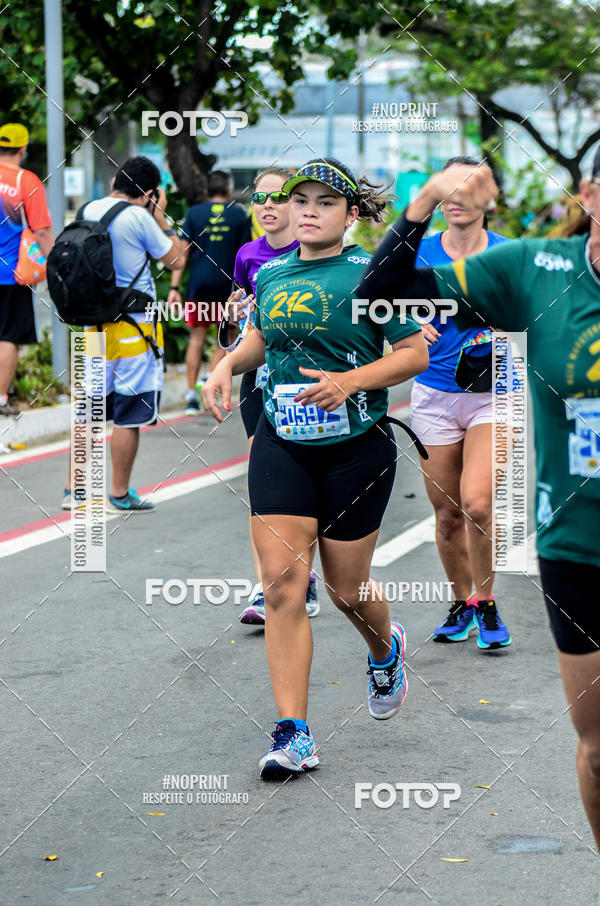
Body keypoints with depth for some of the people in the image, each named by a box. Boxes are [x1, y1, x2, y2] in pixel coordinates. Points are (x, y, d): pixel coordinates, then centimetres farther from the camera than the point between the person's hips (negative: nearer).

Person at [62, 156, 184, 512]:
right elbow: (176, 259, -5)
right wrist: (160, 215, 3)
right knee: (129, 415, 2)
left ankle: (74, 488, 16)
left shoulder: (89, 210, 6)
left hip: (93, 320, 7)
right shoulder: (138, 217, -14)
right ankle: (121, 495, 9)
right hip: (133, 323, -7)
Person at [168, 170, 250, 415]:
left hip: (199, 283, 1)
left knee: (197, 338, 7)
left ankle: (192, 393, 4)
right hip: (227, 284, -1)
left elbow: (183, 251, 1)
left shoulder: (194, 212, 4)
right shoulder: (238, 214, 3)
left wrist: (174, 287, 2)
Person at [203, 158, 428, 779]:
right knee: (281, 583, -8)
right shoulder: (270, 275, 7)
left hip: (357, 446, -3)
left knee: (347, 587, 7)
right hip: (280, 445, 3)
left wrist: (351, 380, -20)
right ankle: (293, 734, -7)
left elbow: (416, 354, -7)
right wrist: (228, 364, 4)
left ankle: (385, 650, 44)